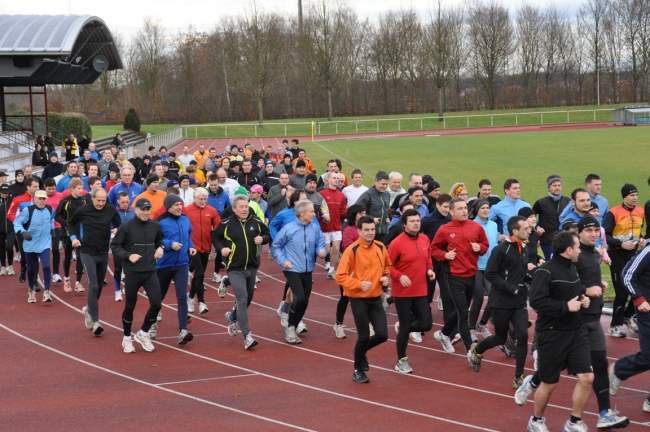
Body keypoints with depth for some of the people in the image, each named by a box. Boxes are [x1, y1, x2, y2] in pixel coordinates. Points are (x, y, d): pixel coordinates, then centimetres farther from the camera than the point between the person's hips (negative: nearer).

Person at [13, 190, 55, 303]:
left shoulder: (50, 209, -2)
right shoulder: (28, 210, -15)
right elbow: (17, 222, -16)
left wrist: (51, 228, 17)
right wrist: (22, 232, -30)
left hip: (45, 244, 1)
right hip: (30, 244, -1)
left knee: (46, 266, -15)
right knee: (31, 269, 10)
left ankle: (46, 292, -6)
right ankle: (32, 291, 30)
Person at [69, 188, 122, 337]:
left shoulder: (111, 210, -7)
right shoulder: (83, 211, -9)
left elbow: (119, 224, 7)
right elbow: (71, 223, 10)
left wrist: (117, 230, -15)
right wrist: (73, 237, -4)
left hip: (103, 253, 3)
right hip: (87, 253, -3)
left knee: (99, 286, 14)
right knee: (93, 286, -13)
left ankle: (89, 309, 40)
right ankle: (95, 321, -14)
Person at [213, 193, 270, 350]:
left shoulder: (256, 222, 0)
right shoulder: (226, 224, -8)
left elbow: (268, 235, 13)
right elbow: (215, 237, 7)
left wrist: (262, 239, -8)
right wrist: (221, 248, -10)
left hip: (252, 267, 5)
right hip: (235, 269, -5)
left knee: (248, 299, 17)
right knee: (242, 300, -16)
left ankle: (232, 317, 49)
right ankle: (247, 337, -16)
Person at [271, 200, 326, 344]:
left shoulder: (315, 228, -2)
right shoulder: (288, 229, -11)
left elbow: (320, 244, 5)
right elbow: (275, 246, -1)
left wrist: (321, 251, -17)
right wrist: (283, 261, -12)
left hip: (307, 271, 5)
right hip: (292, 270, -5)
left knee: (304, 301, 11)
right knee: (299, 297, -20)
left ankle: (292, 327, 32)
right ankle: (290, 328, -2)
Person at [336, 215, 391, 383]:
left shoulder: (381, 247, 1)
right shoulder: (352, 250, -14)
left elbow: (387, 266, 20)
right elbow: (340, 276, -13)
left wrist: (386, 277, -1)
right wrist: (359, 284, -24)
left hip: (376, 298, 5)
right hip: (358, 299, -5)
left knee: (382, 335, -1)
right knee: (364, 336, -1)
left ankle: (360, 351, 30)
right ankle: (358, 370, 20)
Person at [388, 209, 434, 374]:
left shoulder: (425, 239, 3)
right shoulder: (397, 243, -15)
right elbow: (387, 265, -13)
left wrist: (429, 269, 1)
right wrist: (399, 276, -27)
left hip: (421, 292, 5)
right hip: (402, 292, -5)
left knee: (426, 324, 1)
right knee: (405, 326, 1)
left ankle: (401, 327, 31)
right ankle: (401, 361, 18)